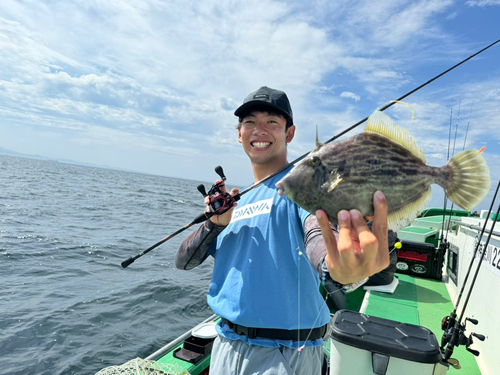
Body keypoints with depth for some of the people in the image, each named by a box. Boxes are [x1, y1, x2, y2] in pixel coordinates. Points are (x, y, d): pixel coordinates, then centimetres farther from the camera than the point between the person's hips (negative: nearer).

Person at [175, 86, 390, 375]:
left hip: (284, 352, -5)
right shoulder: (237, 200, 8)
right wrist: (215, 223, -12)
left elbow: (317, 232, -31)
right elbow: (184, 261, 6)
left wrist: (335, 264, -54)